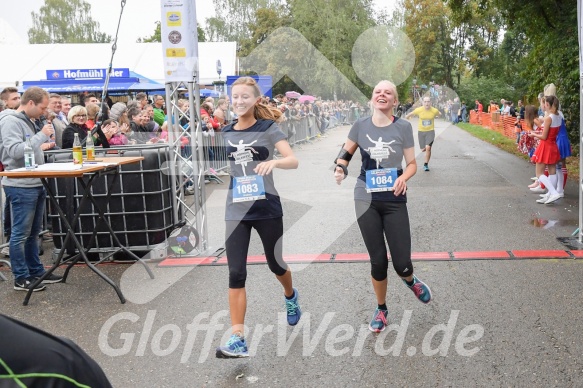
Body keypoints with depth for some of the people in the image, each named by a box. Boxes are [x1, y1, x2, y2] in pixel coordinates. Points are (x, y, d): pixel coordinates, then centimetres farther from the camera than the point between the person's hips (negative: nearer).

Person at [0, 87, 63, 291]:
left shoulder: (28, 121, 15)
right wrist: (42, 136, -21)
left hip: (35, 184, 9)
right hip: (21, 187, -9)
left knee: (33, 232, 16)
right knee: (20, 234, -1)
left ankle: (36, 271, 25)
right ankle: (21, 278, 7)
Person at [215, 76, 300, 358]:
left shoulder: (268, 128, -5)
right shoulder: (226, 133, 7)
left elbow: (293, 161, -17)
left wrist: (273, 162, -34)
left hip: (266, 207, -2)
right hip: (236, 210, 3)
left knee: (275, 264, 15)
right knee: (236, 273, -6)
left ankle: (290, 296, 50)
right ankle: (237, 340, -2)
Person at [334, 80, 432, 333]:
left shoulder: (403, 127, -4)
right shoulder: (360, 125, 0)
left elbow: (412, 163, 0)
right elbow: (346, 151, 14)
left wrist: (404, 177, -21)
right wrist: (340, 167, -6)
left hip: (394, 200, -1)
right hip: (366, 199, 1)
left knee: (401, 263, -4)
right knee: (378, 261, 6)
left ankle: (411, 281, 36)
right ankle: (381, 309, 31)